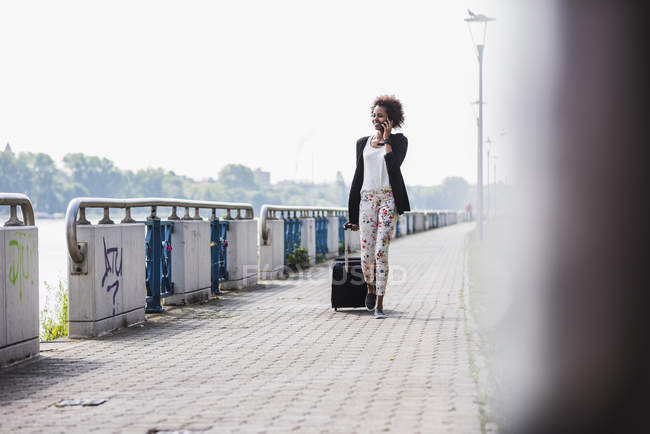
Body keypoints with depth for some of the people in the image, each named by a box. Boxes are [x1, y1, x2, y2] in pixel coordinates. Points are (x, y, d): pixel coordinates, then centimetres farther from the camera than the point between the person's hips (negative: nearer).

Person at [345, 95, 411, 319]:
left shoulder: (398, 141, 5)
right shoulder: (363, 143, 15)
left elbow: (394, 164, -15)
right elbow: (358, 175, 15)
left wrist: (387, 139, -6)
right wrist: (352, 214, 12)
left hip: (388, 199, -3)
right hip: (367, 198, 3)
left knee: (381, 252, -10)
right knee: (366, 253, -3)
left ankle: (379, 303, -6)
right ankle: (370, 287, 27)